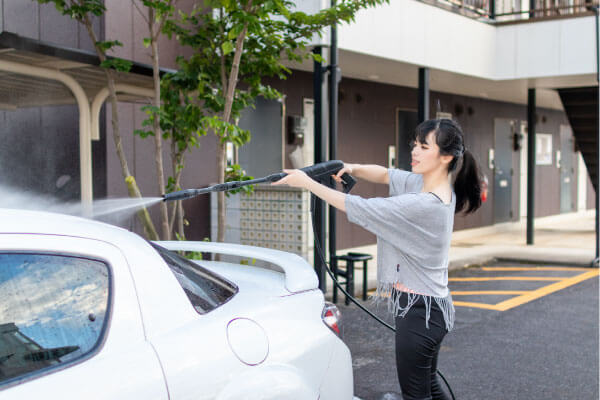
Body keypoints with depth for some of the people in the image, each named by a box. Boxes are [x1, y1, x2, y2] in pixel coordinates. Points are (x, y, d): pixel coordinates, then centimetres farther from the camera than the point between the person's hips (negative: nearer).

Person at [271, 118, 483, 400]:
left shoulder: (425, 204, -26)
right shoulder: (425, 184, 2)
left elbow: (358, 208, -22)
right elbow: (385, 174, 15)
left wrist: (307, 182, -13)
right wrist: (352, 169, -6)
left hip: (418, 310, -10)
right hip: (429, 305, 10)